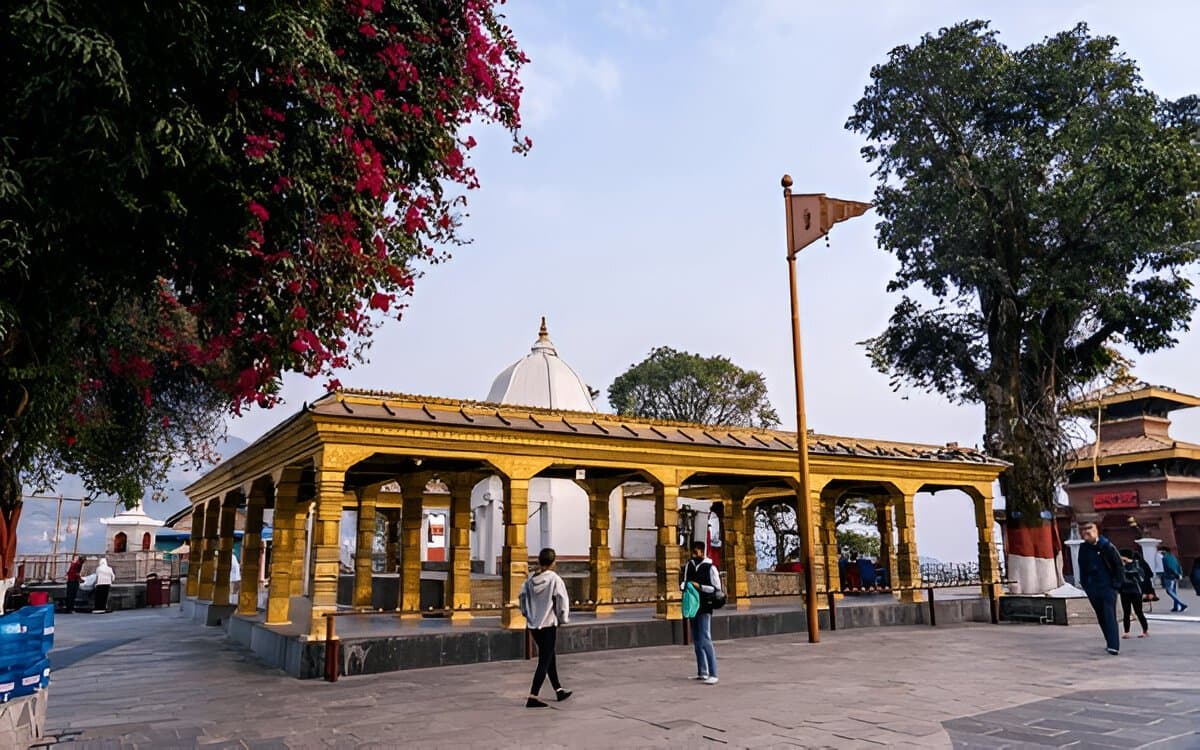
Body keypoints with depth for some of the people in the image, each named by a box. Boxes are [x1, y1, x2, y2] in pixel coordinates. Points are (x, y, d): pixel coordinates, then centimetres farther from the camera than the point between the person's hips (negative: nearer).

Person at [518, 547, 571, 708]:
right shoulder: (555, 579, -15)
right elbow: (562, 602, -13)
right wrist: (563, 619, 2)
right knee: (544, 662, 0)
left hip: (533, 625, 6)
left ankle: (559, 690, 32)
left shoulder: (530, 580, 0)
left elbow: (522, 598, 8)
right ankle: (533, 696, -5)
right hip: (548, 624, -6)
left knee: (550, 657, 20)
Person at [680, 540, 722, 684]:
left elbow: (717, 588, -9)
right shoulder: (689, 565, 9)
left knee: (705, 640, -13)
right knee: (696, 641, 12)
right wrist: (684, 585, -6)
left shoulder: (710, 568, -9)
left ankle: (713, 674, -10)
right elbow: (683, 582, 17)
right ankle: (702, 673, 21)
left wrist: (700, 586, -18)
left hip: (705, 608, -7)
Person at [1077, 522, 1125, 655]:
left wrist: (1117, 584, -8)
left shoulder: (1106, 546, -8)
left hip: (1108, 587, -5)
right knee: (1101, 617, 11)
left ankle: (1114, 646, -15)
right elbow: (1082, 569, 16)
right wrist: (1085, 585, 10)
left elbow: (1119, 565, -4)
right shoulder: (1083, 549, 5)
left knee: (1110, 616, -11)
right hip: (1093, 589, 5)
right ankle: (1110, 643, 21)